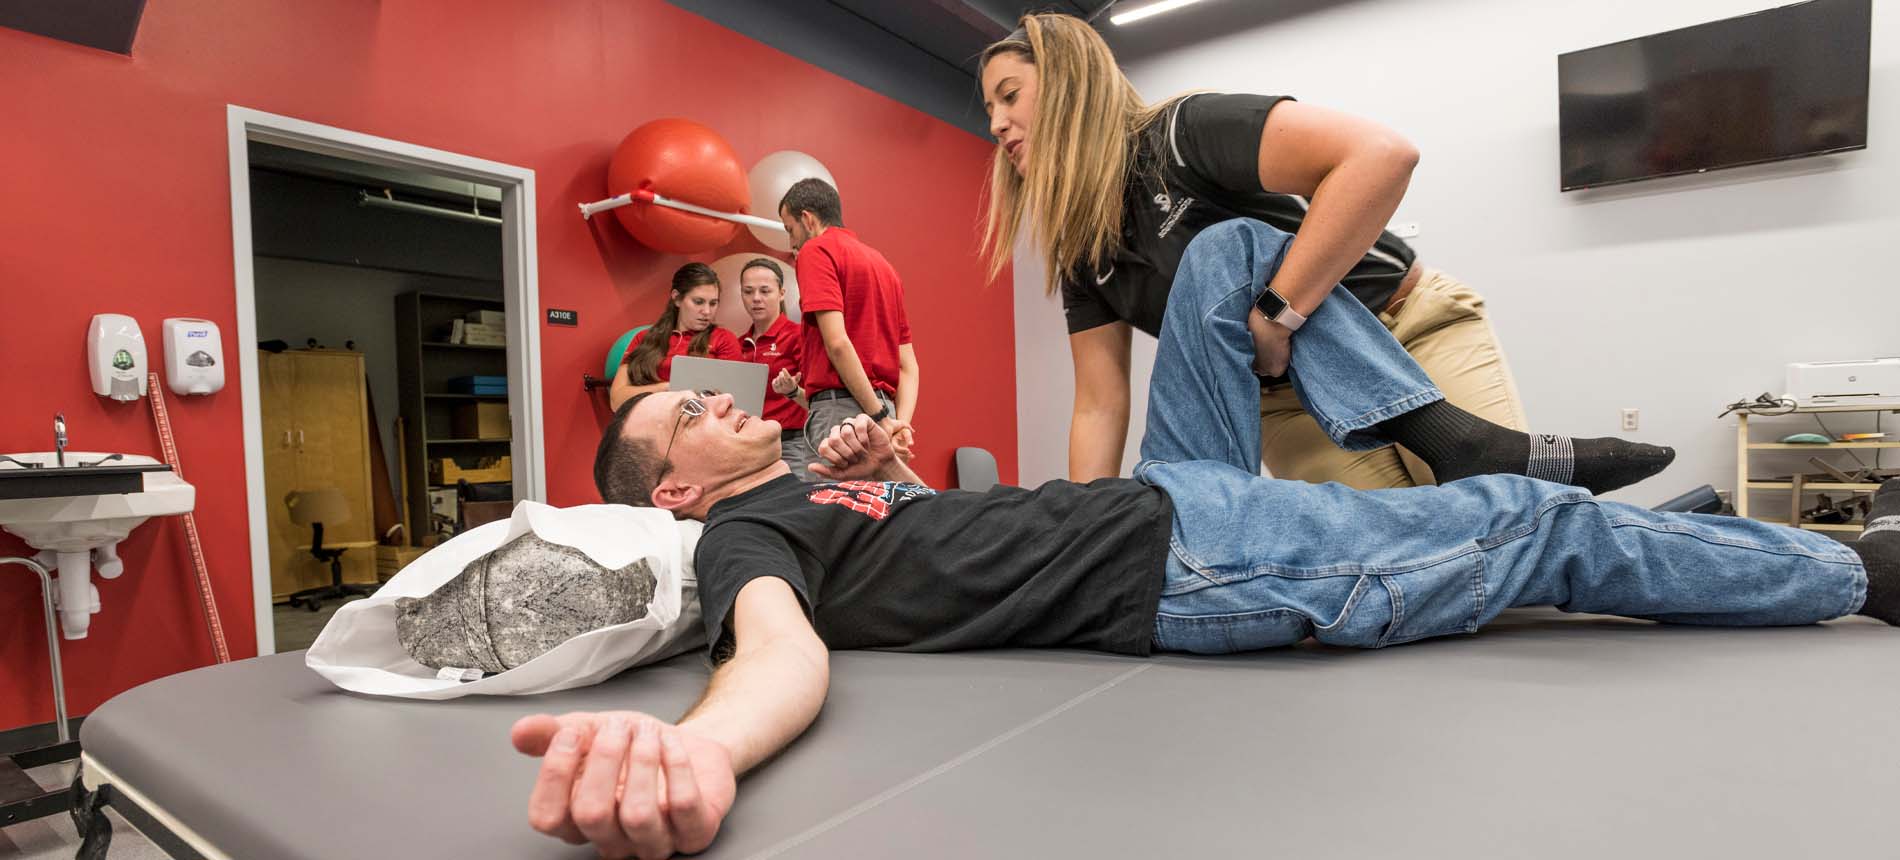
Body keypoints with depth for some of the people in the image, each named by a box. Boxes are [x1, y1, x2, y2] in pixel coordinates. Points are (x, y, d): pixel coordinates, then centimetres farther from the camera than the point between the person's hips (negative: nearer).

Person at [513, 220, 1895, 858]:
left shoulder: (806, 491, 18)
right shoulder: (747, 533, -8)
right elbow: (783, 650, -31)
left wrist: (885, 471, 8)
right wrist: (693, 746, -52)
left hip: (1168, 498, 9)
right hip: (1180, 564, -9)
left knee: (1229, 249, 11)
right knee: (1543, 530, -2)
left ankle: (1435, 431, 11)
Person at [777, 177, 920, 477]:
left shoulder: (816, 251, -2)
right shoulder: (881, 261, 22)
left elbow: (837, 343, -16)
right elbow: (908, 364, 15)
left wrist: (880, 418, -15)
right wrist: (901, 423, 3)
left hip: (840, 410, -8)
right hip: (881, 406, 8)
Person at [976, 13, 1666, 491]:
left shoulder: (1181, 134, -18)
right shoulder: (1079, 255, 1)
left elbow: (1382, 154, -31)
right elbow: (1100, 407, -1)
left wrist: (1274, 317, -31)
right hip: (1289, 402, 4)